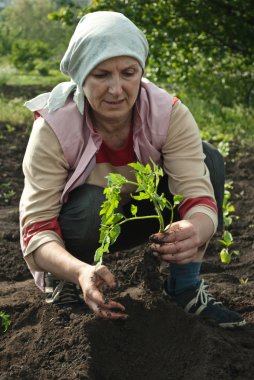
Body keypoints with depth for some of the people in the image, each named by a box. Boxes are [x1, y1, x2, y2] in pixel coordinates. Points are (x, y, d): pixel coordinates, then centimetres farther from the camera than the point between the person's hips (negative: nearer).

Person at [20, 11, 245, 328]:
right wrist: (80, 272, -56)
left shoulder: (169, 115, -24)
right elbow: (36, 229, -34)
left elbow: (199, 195, -32)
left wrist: (195, 230, -58)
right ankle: (61, 285, -7)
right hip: (81, 226, -3)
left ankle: (185, 289, -9)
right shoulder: (54, 128, -30)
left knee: (208, 159, -20)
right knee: (93, 203, -38)